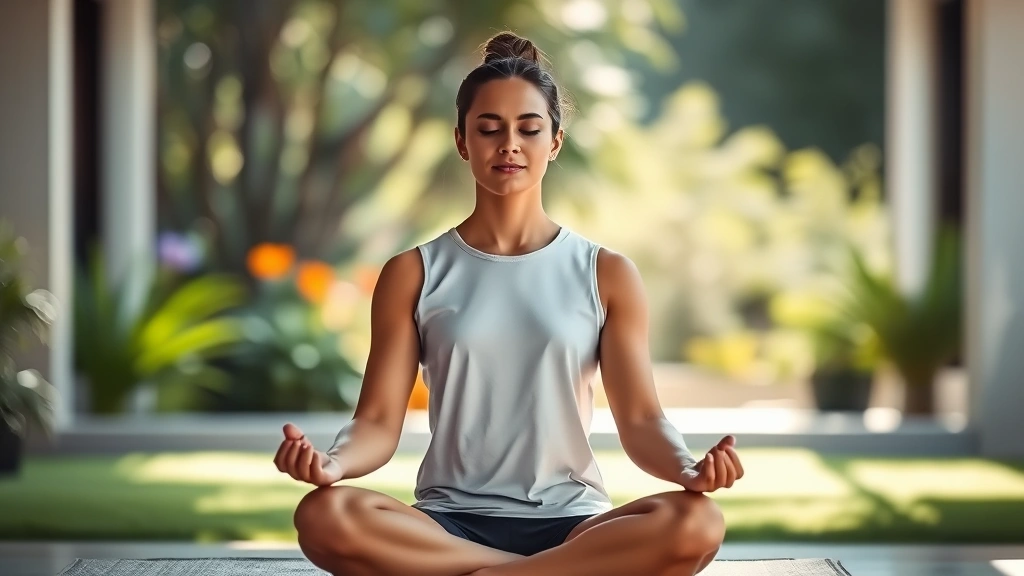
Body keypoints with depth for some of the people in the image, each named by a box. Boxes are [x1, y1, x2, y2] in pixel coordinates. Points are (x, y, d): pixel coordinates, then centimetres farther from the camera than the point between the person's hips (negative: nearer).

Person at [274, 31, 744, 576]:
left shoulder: (607, 274, 7)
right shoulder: (413, 274, 7)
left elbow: (641, 420, 1)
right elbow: (379, 421, 1)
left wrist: (688, 468, -23)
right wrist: (333, 462, -23)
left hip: (570, 524, 0)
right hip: (449, 524, 1)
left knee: (695, 524, -32)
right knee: (325, 517, -32)